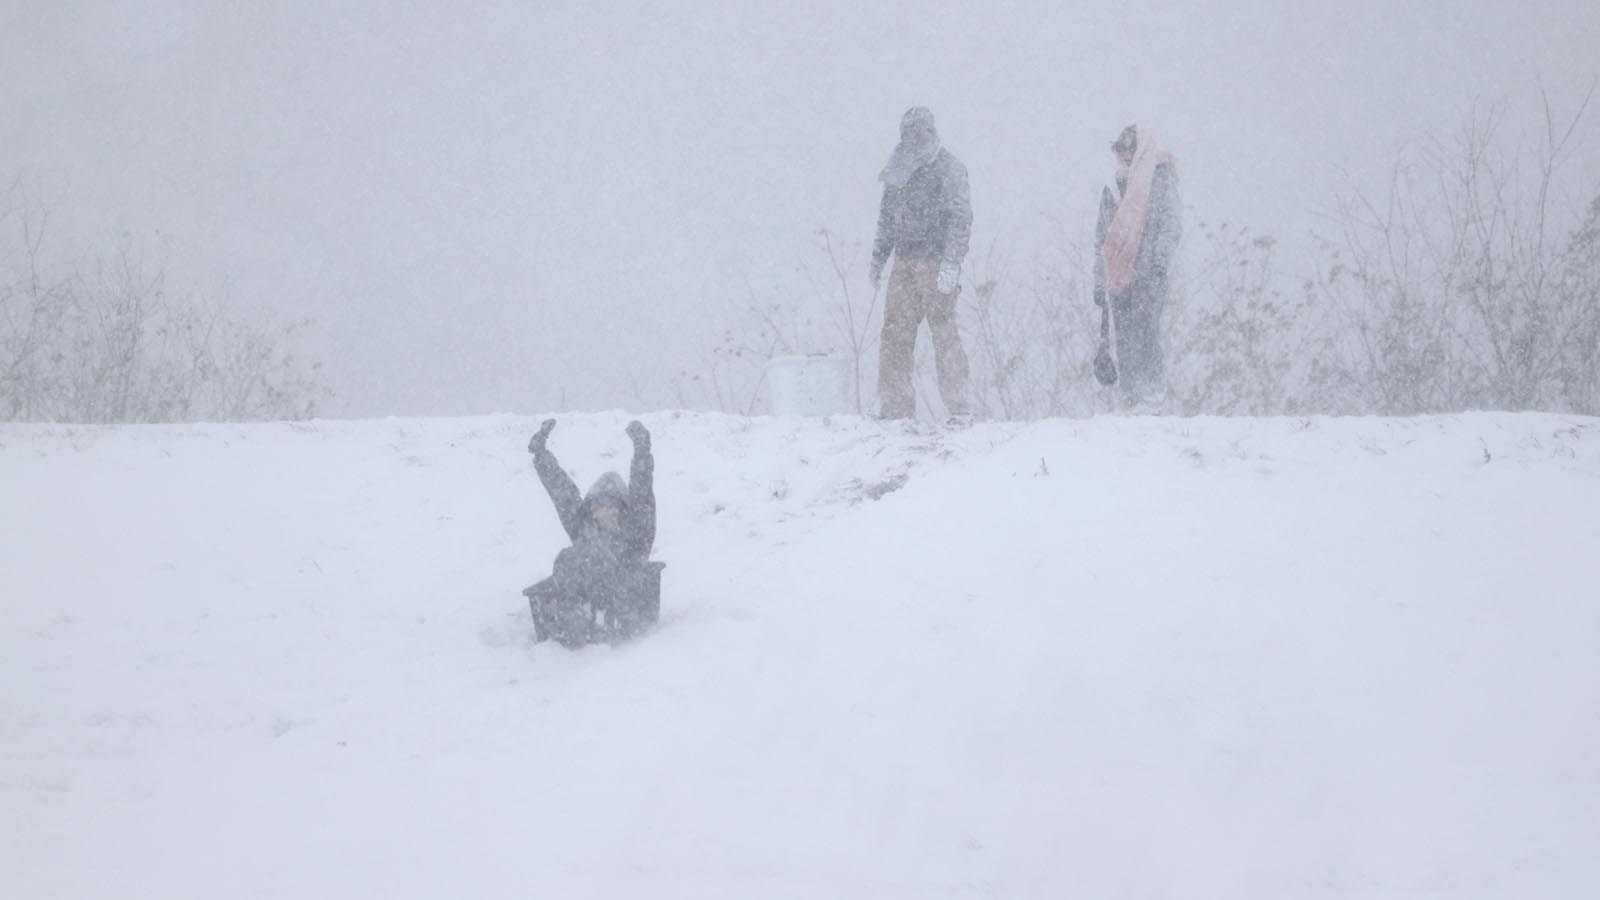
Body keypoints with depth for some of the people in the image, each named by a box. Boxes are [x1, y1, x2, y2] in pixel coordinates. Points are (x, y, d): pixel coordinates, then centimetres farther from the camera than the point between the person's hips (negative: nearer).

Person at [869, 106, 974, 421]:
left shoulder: (949, 168, -4)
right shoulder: (899, 168, 16)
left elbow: (960, 218, -11)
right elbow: (887, 217, 25)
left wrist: (951, 264, -19)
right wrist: (878, 259, 21)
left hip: (936, 263, -6)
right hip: (905, 261, 6)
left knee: (943, 330, -6)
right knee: (895, 331, 0)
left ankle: (958, 409, -2)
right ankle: (895, 406, 3)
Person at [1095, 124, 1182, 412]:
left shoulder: (1161, 182, 2)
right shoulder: (1112, 188, 19)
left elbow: (1172, 224, -4)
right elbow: (1102, 235, 22)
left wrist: (1161, 256, -19)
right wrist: (1099, 280, 19)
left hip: (1149, 273, -5)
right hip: (1119, 276, 5)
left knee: (1144, 329, -17)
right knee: (1124, 338, 2)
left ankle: (1152, 393, -15)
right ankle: (1131, 401, 5)